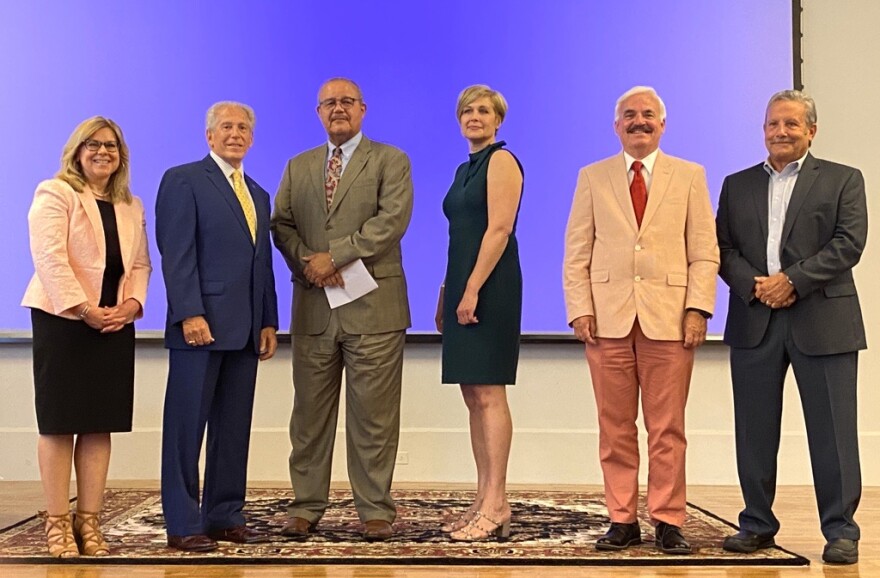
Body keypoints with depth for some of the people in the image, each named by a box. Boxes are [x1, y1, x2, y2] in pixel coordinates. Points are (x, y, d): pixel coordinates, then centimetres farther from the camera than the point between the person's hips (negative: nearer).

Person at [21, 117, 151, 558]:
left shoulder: (131, 206, 16)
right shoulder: (54, 194, -3)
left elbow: (140, 264, 13)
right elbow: (50, 258, -13)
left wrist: (131, 303, -6)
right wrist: (84, 310, -19)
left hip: (115, 324, 5)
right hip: (63, 321, -5)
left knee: (100, 424, 5)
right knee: (59, 423, -1)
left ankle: (89, 520, 11)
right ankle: (57, 523, 5)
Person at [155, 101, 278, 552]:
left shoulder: (257, 194, 21)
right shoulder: (184, 180, -1)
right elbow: (176, 254, -10)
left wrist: (268, 322, 13)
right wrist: (190, 313, -18)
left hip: (244, 329, 7)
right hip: (201, 324, -7)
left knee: (234, 428, 8)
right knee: (187, 426, -1)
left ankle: (225, 517, 15)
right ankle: (182, 525, 4)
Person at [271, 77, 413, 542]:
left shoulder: (389, 161, 5)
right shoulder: (298, 167, 18)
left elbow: (392, 219, -9)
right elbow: (281, 223, 10)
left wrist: (334, 256, -13)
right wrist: (306, 262, -10)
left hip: (373, 306, -4)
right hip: (313, 307, 4)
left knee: (373, 415, -1)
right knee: (310, 412, 6)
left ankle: (375, 510, 7)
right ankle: (306, 506, 15)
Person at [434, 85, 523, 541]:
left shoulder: (501, 160, -5)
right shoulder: (465, 169, 21)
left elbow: (499, 229, -15)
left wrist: (472, 289, -20)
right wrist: (446, 296, 16)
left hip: (489, 285, -9)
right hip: (461, 282, 9)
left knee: (488, 393, -9)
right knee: (473, 395, 8)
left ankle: (496, 505, -5)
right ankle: (483, 501, 12)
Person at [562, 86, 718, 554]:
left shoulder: (690, 177, 10)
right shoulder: (593, 178, 12)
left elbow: (704, 252, 5)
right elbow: (577, 253, 8)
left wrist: (698, 308, -7)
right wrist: (580, 309, -4)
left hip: (669, 319, -1)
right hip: (608, 319, 1)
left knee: (667, 428, 2)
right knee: (615, 428, 4)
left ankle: (667, 522, 10)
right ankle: (622, 520, 13)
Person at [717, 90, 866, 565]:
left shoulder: (843, 180, 7)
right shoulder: (737, 185, 15)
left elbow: (848, 243, -5)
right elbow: (724, 248, 8)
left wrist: (792, 280, -14)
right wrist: (753, 285, -10)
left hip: (822, 320, -3)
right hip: (754, 322, 3)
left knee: (832, 431, -1)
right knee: (755, 431, 7)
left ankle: (840, 531, 8)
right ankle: (757, 524, 18)